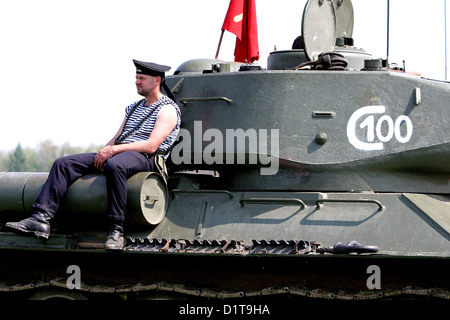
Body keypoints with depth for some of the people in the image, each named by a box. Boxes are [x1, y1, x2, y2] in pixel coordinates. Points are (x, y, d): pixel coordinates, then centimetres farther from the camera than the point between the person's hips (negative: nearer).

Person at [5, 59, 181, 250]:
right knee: (63, 163, -6)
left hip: (144, 159, -8)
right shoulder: (134, 108, 27)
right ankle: (41, 219, -20)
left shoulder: (167, 110, -1)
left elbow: (151, 146, -14)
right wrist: (105, 151, 0)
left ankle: (116, 230, -40)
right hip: (117, 155, 9)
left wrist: (114, 150, -17)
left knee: (114, 165, -44)